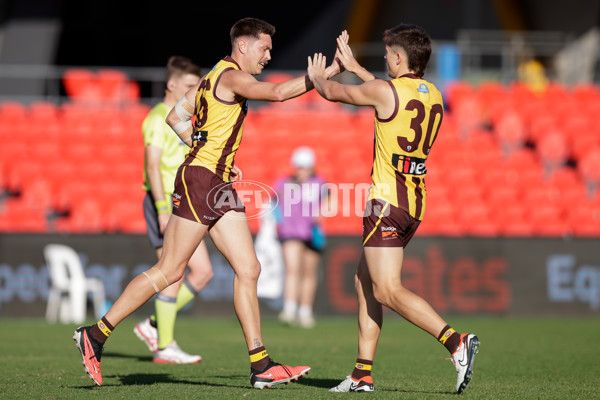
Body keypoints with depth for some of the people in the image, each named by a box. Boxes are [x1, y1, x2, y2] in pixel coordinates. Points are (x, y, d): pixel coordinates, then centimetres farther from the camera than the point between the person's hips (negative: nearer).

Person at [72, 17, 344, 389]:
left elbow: (175, 117, 24)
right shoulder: (231, 76, -10)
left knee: (248, 269, 2)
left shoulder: (216, 76, 19)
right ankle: (96, 335, 1)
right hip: (199, 180, -10)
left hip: (220, 186, 10)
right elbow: (277, 92, -26)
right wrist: (329, 71, -24)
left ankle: (261, 366, 0)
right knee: (169, 270, -7)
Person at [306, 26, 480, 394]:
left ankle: (456, 341, -27)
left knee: (388, 291, -11)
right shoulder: (433, 96, 11)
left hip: (388, 198, -8)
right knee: (365, 280, 15)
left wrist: (317, 76, 26)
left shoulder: (385, 91, -11)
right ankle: (363, 374, 15)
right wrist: (353, 66, 40)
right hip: (415, 201, 8)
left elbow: (332, 93, 3)